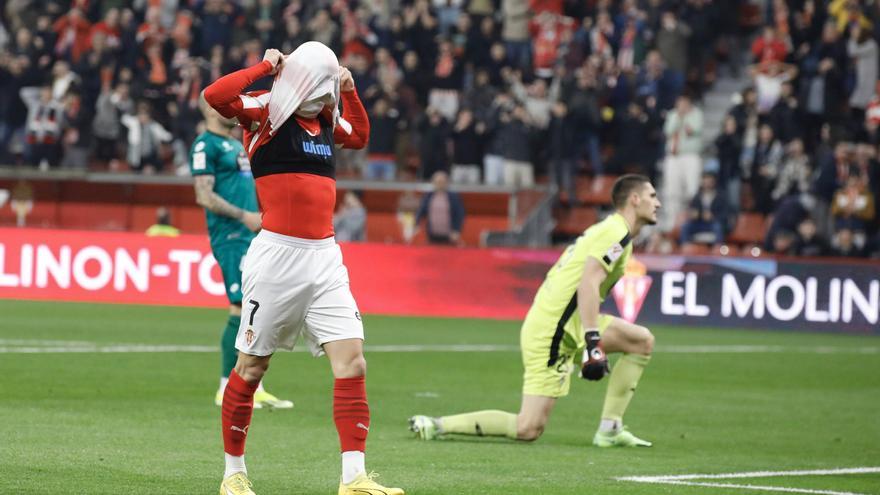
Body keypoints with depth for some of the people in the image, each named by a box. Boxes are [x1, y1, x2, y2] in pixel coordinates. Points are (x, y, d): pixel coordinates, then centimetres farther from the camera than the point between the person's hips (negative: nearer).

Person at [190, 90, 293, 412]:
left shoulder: (236, 145, 22)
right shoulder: (206, 145, -7)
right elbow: (205, 196, -15)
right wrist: (244, 216, -21)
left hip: (251, 237, 9)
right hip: (230, 238, -9)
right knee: (242, 309, -12)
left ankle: (254, 388, 11)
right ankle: (227, 389, -5)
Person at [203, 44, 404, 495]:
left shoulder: (327, 119, 13)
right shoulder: (266, 111, -5)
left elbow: (360, 136, 35)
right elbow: (216, 96, -23)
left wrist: (349, 91, 19)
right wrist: (266, 67, -13)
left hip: (324, 256, 6)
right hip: (277, 255, -6)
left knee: (351, 359, -7)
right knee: (252, 365, 4)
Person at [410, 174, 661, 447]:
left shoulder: (607, 230, 21)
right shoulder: (616, 232, -10)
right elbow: (588, 284, -22)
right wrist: (593, 342, -29)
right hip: (554, 327, -10)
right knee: (527, 429, -13)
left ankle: (610, 431, 3)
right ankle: (435, 425, -6)